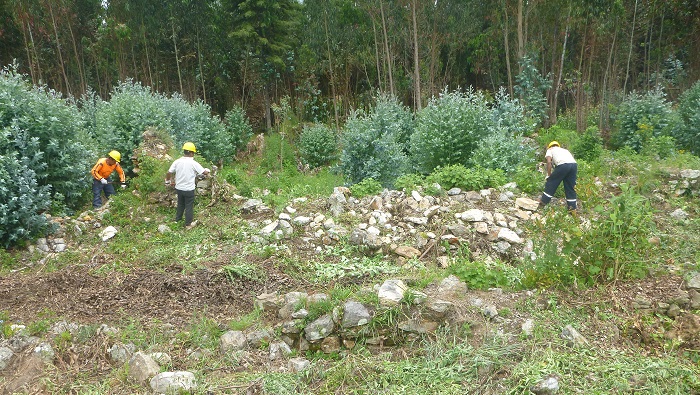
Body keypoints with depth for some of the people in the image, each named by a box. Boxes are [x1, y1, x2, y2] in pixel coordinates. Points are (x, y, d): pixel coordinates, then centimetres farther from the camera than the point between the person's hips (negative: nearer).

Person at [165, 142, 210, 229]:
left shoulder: (177, 162, -6)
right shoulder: (193, 163, -17)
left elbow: (169, 173, -3)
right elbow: (205, 172, -12)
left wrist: (167, 181, 16)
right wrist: (207, 170, 12)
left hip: (179, 188, 4)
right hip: (189, 189, -4)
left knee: (180, 204, 24)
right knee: (189, 206, 9)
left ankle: (177, 219, 38)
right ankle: (188, 224, 18)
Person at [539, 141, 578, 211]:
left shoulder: (550, 150, 22)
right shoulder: (565, 150, 39)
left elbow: (549, 162, 3)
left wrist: (549, 175, 9)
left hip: (563, 165, -5)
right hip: (574, 164, 5)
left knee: (551, 182, 13)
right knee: (570, 187, 16)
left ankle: (544, 200, 19)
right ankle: (572, 207, 19)